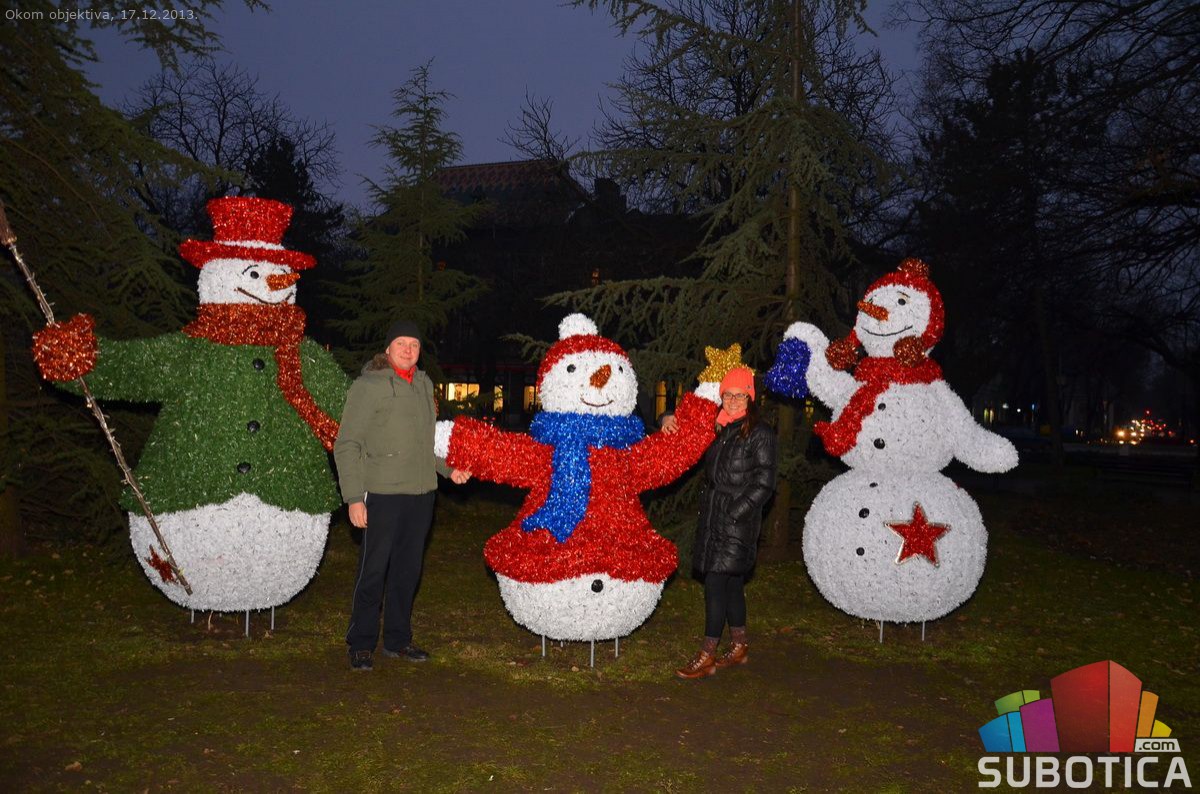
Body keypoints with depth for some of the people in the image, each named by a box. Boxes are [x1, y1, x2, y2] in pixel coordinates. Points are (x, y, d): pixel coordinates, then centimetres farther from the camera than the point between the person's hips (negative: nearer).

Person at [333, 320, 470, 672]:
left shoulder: (424, 384, 13)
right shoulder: (368, 385, -6)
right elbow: (346, 445, -8)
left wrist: (447, 469, 12)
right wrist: (354, 497, -14)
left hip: (421, 494, 6)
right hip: (382, 494, -6)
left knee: (408, 570, 14)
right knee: (374, 570, 1)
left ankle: (397, 639, 27)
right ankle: (361, 644, 15)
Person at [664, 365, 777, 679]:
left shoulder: (760, 433, -8)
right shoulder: (718, 429, 11)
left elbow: (763, 483, -11)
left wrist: (735, 512, -16)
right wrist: (669, 420, 4)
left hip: (738, 519, -7)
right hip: (713, 517, 7)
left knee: (716, 582, -9)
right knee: (731, 582, 14)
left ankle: (707, 656, -3)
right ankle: (739, 647, 25)